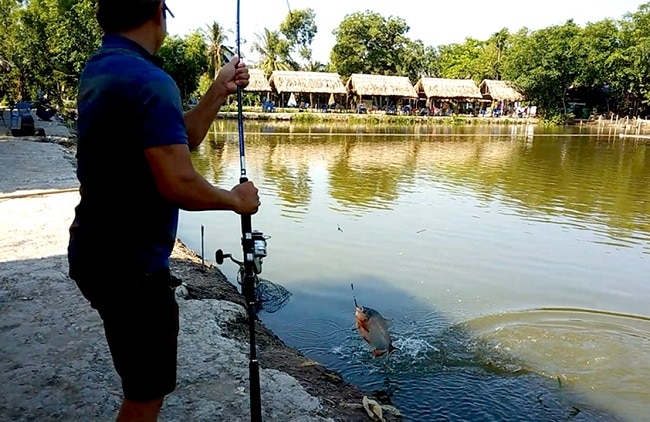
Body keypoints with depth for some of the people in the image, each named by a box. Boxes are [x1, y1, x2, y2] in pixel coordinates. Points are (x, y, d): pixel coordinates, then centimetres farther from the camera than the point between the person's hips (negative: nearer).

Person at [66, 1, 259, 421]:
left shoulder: (98, 69, 9)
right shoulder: (149, 80, -22)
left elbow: (179, 139, 12)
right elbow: (178, 184, -29)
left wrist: (220, 90, 7)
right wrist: (236, 199, -11)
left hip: (97, 252, 10)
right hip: (129, 264, -10)